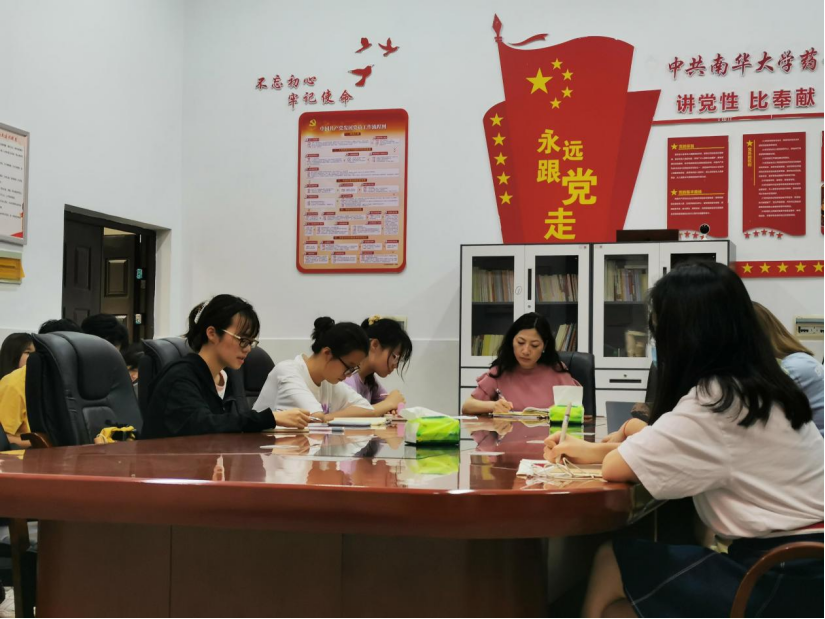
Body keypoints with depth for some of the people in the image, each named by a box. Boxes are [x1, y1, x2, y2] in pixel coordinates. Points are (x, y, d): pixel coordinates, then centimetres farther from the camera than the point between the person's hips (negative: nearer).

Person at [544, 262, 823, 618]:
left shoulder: (715, 400, -20)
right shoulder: (756, 386, 10)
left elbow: (616, 468, -16)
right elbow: (671, 444, 19)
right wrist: (596, 449, 10)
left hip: (785, 580, -9)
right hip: (796, 560, 9)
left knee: (610, 565, -4)